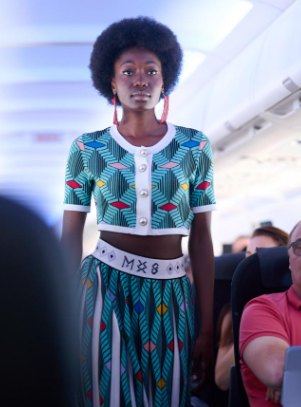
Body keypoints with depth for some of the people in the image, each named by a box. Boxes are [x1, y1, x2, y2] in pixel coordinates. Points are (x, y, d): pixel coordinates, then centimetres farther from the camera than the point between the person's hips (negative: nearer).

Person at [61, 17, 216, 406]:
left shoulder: (194, 147, 3)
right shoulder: (88, 149, 1)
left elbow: (201, 240, 3)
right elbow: (70, 237, 3)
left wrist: (207, 329, 1)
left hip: (170, 293, 1)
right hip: (105, 288, -1)